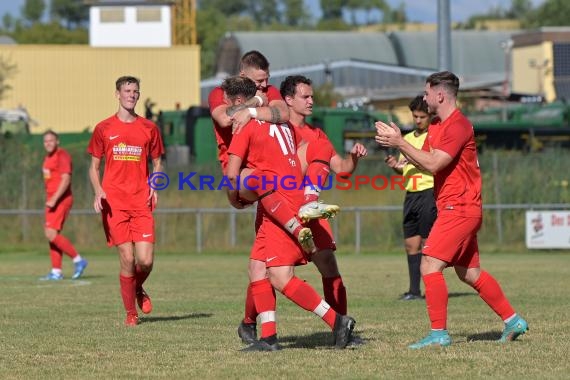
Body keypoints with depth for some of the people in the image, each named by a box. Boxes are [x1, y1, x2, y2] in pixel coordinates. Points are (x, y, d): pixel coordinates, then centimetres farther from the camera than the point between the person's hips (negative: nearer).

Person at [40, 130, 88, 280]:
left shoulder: (62, 155, -12)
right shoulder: (48, 158, 18)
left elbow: (66, 179, -20)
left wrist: (54, 199, -24)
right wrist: (50, 200, 17)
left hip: (61, 200, -10)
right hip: (52, 200, 10)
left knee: (51, 234, -16)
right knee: (51, 235, 7)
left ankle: (78, 260, -8)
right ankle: (56, 272, 9)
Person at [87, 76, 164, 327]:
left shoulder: (149, 128, 11)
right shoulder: (104, 129, 7)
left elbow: (157, 163, 20)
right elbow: (94, 167, 12)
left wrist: (154, 186, 0)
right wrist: (98, 191, -7)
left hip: (141, 202, 1)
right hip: (114, 201, -1)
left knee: (145, 260, -9)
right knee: (127, 259, -9)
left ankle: (138, 289, 25)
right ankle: (130, 313, 7)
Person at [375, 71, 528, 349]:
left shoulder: (458, 125, -16)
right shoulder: (437, 127, 16)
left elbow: (433, 164, -22)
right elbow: (424, 161, 11)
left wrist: (400, 143, -20)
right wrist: (397, 142, -1)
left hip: (459, 208, -10)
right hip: (457, 209, 10)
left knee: (429, 266, -14)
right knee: (469, 273, 14)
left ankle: (439, 333, -13)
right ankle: (512, 321, 22)